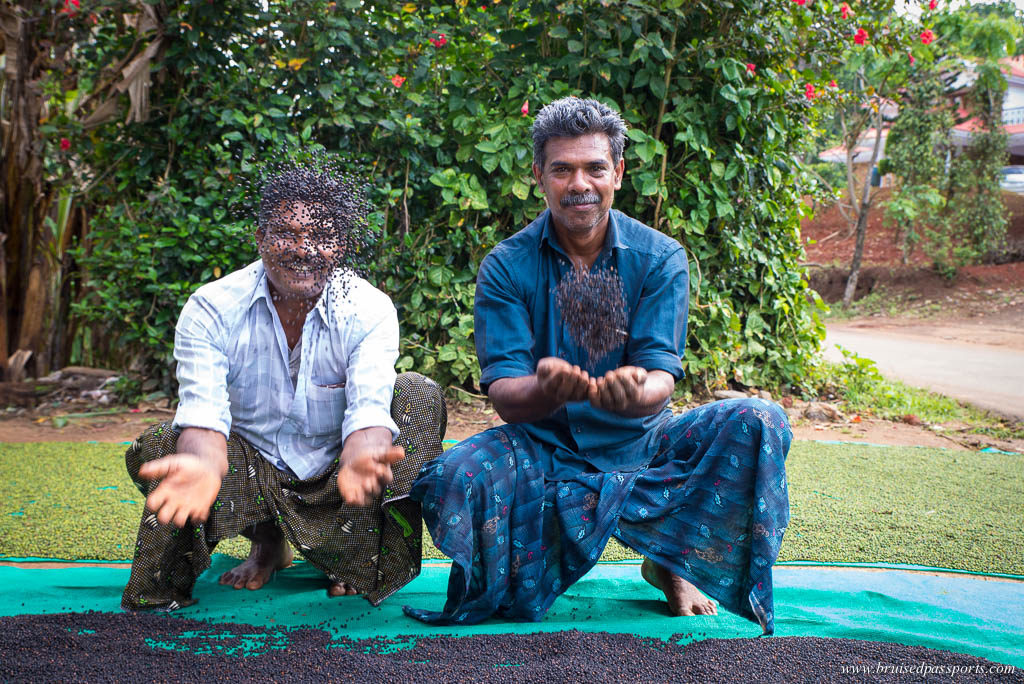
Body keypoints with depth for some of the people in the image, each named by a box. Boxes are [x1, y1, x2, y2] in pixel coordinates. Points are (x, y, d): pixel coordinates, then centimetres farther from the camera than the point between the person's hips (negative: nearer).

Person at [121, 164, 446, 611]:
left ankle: (369, 564, -7)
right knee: (155, 449, -26)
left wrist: (360, 458, -56)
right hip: (250, 470, 1)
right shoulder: (211, 309, -14)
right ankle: (266, 540, 3)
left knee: (417, 394, -23)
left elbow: (369, 407, -29)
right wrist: (203, 464, -53)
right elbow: (203, 410, -27)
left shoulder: (369, 310, -15)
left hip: (333, 475, 0)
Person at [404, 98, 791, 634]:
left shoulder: (659, 258, -2)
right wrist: (545, 390, -39)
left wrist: (635, 393, -38)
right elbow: (504, 396, -13)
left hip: (641, 444, 2)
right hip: (544, 450, -1)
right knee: (452, 478, -32)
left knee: (757, 422, -23)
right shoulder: (506, 268, -5)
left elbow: (660, 374, -11)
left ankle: (672, 561, -2)